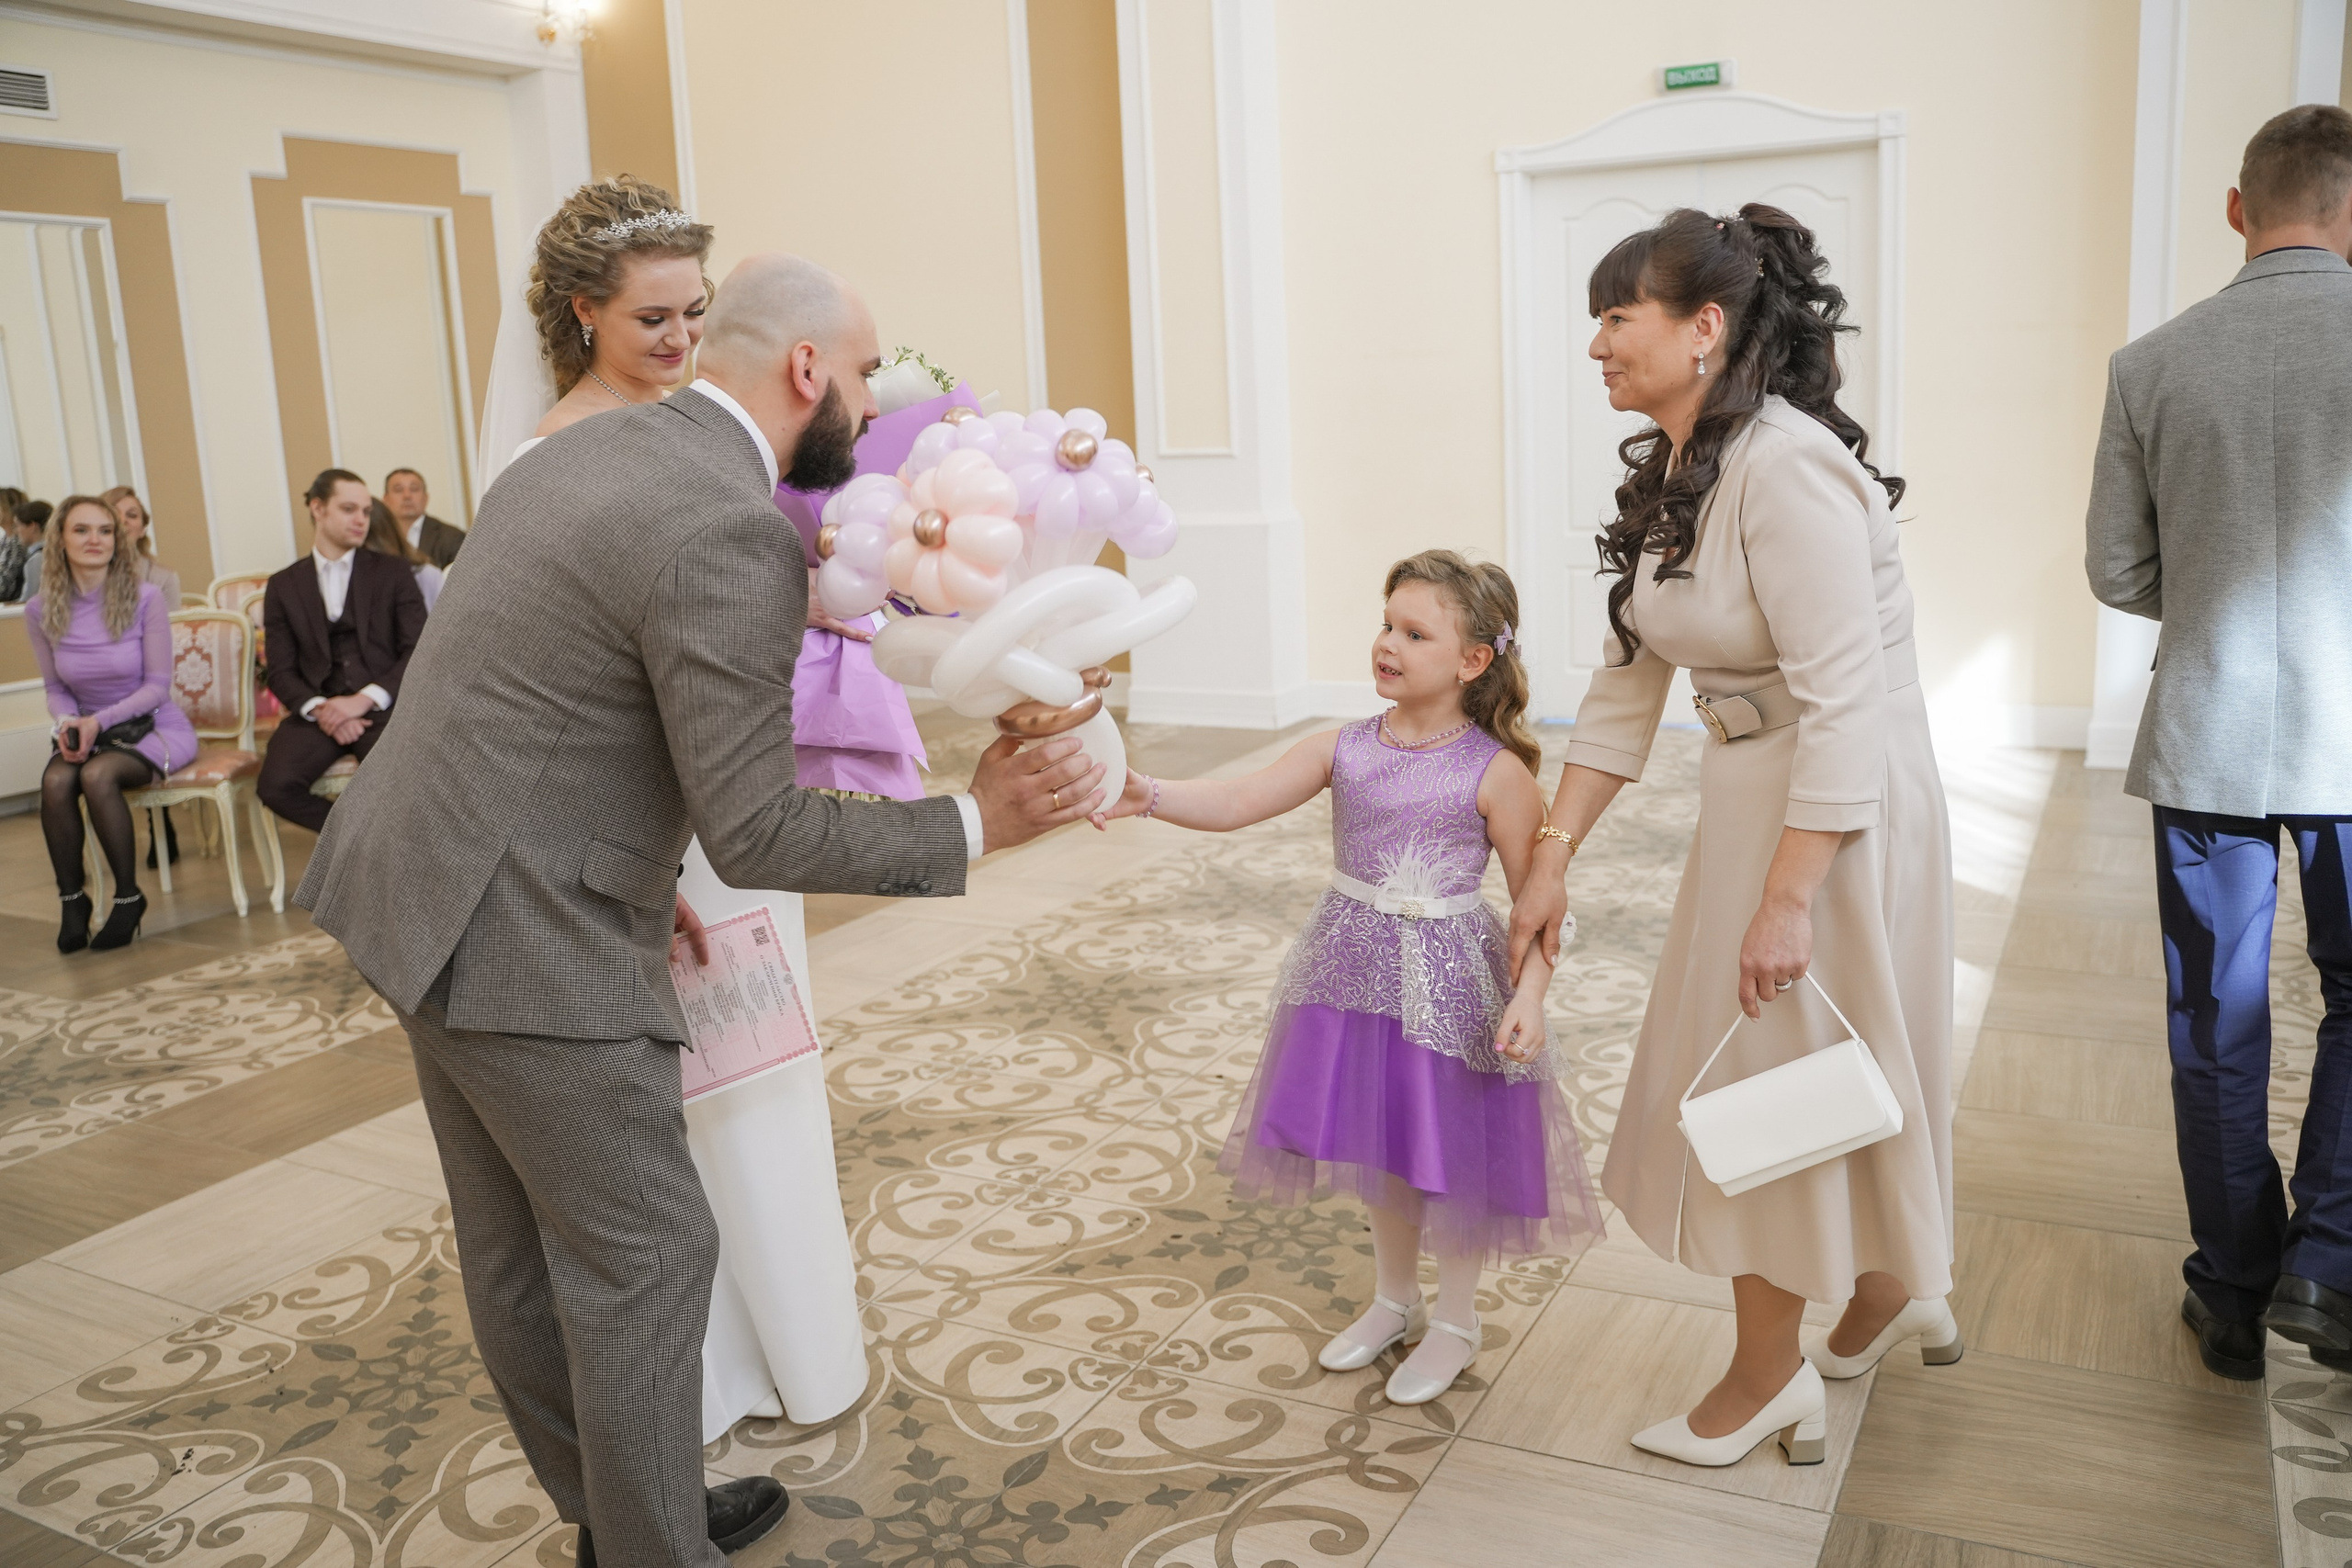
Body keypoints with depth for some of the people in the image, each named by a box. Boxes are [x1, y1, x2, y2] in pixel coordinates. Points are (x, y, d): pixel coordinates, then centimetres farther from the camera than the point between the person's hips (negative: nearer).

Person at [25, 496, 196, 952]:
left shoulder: (144, 598, -12)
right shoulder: (41, 610, -1)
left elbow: (157, 686, -10)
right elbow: (55, 688, 8)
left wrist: (99, 720, -21)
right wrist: (67, 723, -14)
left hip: (152, 727, -3)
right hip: (85, 729, 3)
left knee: (97, 776, -32)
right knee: (55, 781, -29)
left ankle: (129, 898, -16)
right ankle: (71, 899, -12)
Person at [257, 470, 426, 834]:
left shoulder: (392, 573, 11)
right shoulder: (283, 586, 15)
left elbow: (419, 651, 1)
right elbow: (280, 671, 8)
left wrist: (364, 700, -13)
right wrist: (319, 709, -12)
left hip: (382, 707, -2)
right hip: (316, 712, 2)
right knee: (276, 786, -26)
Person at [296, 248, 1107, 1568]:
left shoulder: (587, 451, 9)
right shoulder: (733, 538, -22)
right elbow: (757, 835, -21)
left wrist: (629, 875, 16)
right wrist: (974, 826, -14)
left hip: (423, 888, 10)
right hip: (527, 940, -10)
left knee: (522, 1247, 20)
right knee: (646, 1260, 5)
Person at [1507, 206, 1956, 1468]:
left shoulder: (1786, 466, -23)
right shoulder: (1672, 478, 5)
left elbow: (1843, 703, -26)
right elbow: (1627, 686, 8)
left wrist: (1787, 896, -25)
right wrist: (1551, 860, 6)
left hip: (1842, 809, -9)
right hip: (1749, 786, 9)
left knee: (1773, 1071, 3)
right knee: (1753, 1070, 19)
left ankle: (1767, 1376, 23)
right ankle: (1889, 1290, 43)